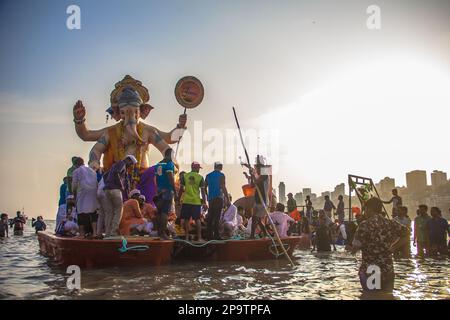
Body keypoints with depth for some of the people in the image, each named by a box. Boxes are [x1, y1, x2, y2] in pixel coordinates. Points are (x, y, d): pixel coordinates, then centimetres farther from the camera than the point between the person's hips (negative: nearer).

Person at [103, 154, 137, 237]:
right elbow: (116, 173, -18)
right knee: (118, 211, -4)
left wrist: (107, 185, 18)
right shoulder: (122, 164, 0)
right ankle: (114, 231, -12)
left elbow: (105, 175, 28)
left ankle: (107, 233, 3)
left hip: (107, 190, 9)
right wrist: (121, 185, -11)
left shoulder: (115, 165, 28)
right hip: (115, 189, -9)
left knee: (108, 212, 6)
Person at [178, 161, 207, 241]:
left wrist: (178, 200, 9)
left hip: (186, 201, 1)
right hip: (196, 201, -1)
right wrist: (204, 203, 3)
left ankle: (187, 237, 5)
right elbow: (203, 191, -1)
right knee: (197, 219, 7)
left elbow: (181, 189, 2)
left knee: (186, 219, 6)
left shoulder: (184, 176, 3)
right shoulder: (200, 177, -1)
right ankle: (199, 237, 6)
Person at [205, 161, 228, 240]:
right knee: (217, 217, -7)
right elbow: (223, 188, -11)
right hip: (218, 198, -5)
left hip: (210, 199, 5)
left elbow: (205, 187, 13)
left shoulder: (208, 175, 12)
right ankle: (216, 235, -10)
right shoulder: (221, 175, -4)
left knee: (210, 217, 7)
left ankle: (209, 235, 8)